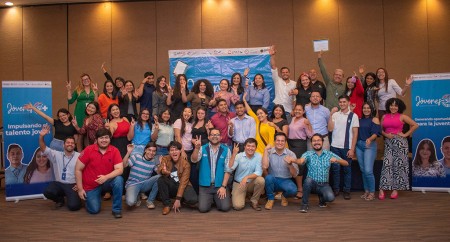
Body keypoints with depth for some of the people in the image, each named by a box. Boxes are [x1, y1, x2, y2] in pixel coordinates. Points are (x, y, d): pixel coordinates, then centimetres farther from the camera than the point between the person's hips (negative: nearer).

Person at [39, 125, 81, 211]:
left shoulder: (79, 156, 0)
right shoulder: (56, 155, 8)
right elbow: (43, 148, -2)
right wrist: (41, 136, -19)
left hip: (72, 185, -3)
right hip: (58, 184, 3)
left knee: (73, 206, -23)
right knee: (47, 192, -28)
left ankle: (74, 197, 17)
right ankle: (60, 199, 8)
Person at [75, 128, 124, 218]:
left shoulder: (114, 151, -13)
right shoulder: (88, 150, -15)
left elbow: (120, 169, -18)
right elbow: (78, 169, -9)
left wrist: (106, 177, -35)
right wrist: (80, 189, -10)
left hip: (106, 181, 1)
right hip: (90, 186, -1)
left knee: (119, 180, -29)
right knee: (94, 210, -10)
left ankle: (117, 209, -13)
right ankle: (88, 197, 27)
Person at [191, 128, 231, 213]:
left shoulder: (226, 150, -1)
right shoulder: (202, 149, 1)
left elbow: (227, 170, -2)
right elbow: (194, 160, -14)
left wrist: (223, 186, -9)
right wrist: (197, 148, -32)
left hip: (220, 185, 0)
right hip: (205, 186, 0)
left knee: (225, 207, -14)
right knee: (203, 208, -14)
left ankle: (216, 199, 20)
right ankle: (210, 199, 20)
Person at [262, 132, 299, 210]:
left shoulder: (291, 154, -4)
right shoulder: (269, 152, -5)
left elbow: (295, 174, -7)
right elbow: (264, 167, -24)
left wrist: (290, 164, -26)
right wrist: (265, 150, -19)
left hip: (285, 181, 0)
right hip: (272, 180, 0)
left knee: (293, 190, -31)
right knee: (269, 177, -34)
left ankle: (284, 196, 9)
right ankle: (270, 199, -5)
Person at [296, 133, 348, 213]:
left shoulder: (329, 154, 3)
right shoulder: (308, 154, -3)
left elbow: (346, 163, -1)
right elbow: (301, 161, -25)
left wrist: (336, 160, -23)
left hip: (324, 184, 1)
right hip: (311, 184, -1)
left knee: (330, 198, -27)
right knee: (308, 179, -34)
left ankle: (321, 197, 12)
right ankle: (305, 204, -12)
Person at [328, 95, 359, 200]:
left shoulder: (353, 116, 0)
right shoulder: (335, 114, 5)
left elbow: (355, 133, -1)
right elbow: (330, 129, -5)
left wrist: (352, 149, -6)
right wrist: (331, 115, -12)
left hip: (347, 147, -1)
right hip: (335, 146, 2)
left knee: (347, 169, 7)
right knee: (335, 169, 6)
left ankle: (347, 191, 16)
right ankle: (335, 189, 17)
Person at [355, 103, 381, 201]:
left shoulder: (374, 119, -1)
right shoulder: (360, 120, 15)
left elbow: (376, 133, -10)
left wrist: (369, 139, -33)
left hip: (370, 146, -5)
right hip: (359, 145, 5)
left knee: (368, 171, -11)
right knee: (363, 170, 9)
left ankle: (372, 192, 3)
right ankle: (366, 191, 19)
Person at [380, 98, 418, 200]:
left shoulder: (402, 116, 0)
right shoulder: (384, 117, 9)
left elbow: (415, 125, -2)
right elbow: (381, 129, 14)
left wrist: (406, 134, -5)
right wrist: (385, 134, -5)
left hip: (400, 142, -2)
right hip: (388, 142, 2)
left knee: (398, 165, 2)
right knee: (387, 164, -4)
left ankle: (396, 189, 9)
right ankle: (382, 189, -5)